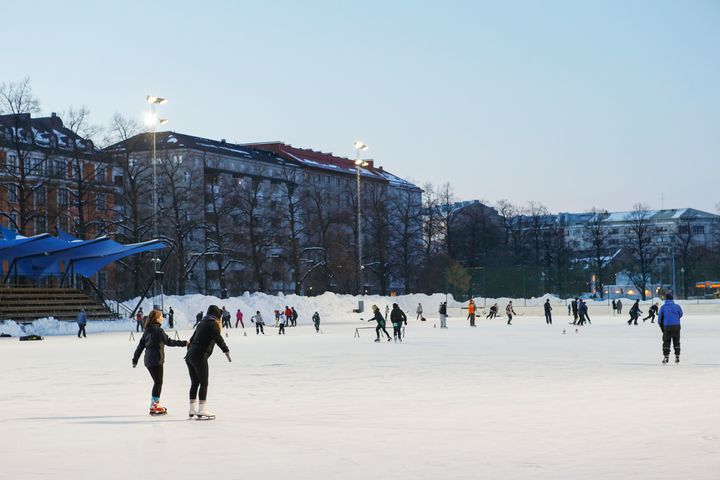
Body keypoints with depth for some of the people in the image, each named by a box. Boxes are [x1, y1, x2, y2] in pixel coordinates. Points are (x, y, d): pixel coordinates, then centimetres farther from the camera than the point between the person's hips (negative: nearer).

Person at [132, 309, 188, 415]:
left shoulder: (147, 330, 12)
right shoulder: (158, 330, -13)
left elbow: (140, 346, 15)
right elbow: (168, 342, -20)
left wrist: (135, 359, 21)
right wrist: (183, 343, -17)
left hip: (148, 361, 8)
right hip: (156, 360, -8)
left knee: (157, 382, 17)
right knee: (158, 383, 0)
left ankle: (155, 404, 23)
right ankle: (154, 406, 2)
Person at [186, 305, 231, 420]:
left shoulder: (202, 323, 20)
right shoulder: (213, 324, -4)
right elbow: (218, 338, -19)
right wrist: (226, 350, -24)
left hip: (190, 355, 8)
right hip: (200, 357, -8)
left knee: (194, 383, 14)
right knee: (204, 383, -3)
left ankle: (193, 410, 18)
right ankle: (201, 411, -7)